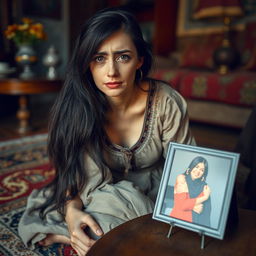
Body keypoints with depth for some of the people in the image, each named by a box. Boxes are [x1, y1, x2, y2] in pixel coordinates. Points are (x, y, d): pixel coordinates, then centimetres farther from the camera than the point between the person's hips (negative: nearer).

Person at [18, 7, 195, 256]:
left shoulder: (166, 102, -20)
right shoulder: (77, 106, -19)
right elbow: (75, 173, -16)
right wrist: (71, 211, -37)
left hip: (155, 198, 0)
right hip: (104, 197, 1)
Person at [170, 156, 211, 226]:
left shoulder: (203, 186, 7)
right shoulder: (181, 178, -2)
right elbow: (182, 205, -12)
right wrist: (205, 197, -6)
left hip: (193, 221, 4)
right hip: (177, 219, -4)